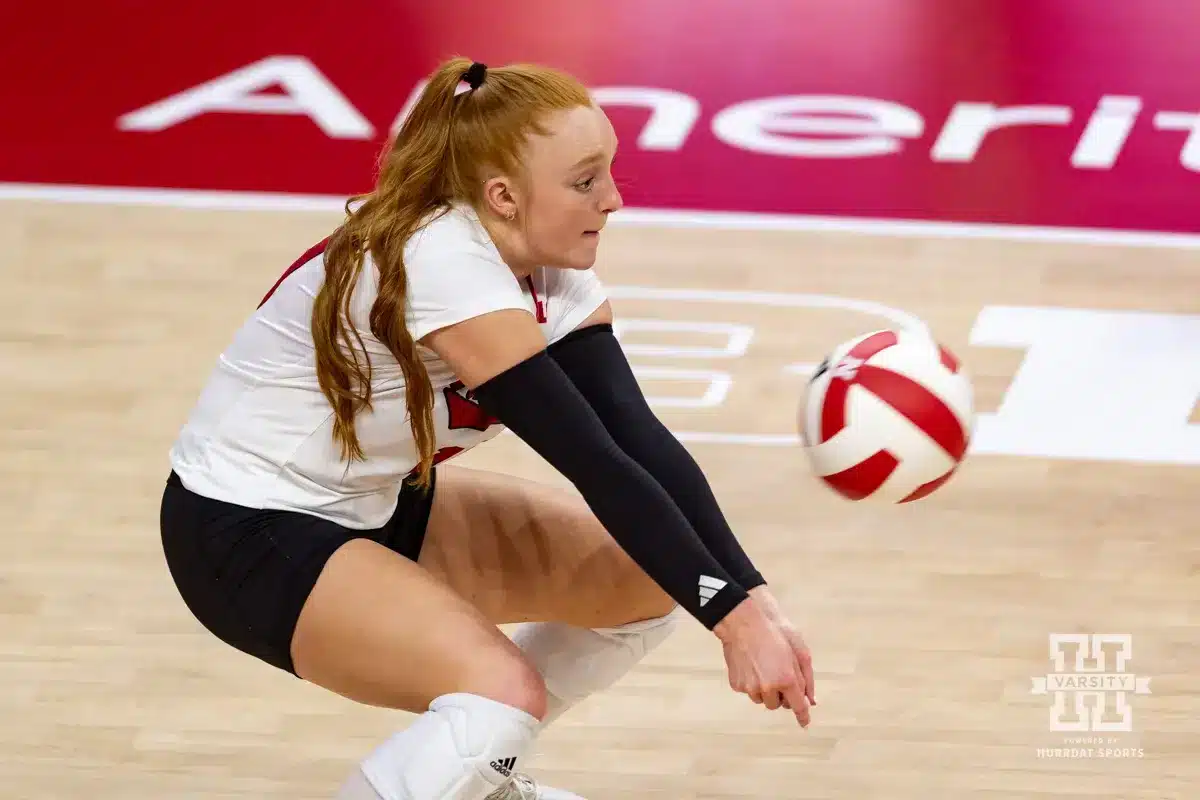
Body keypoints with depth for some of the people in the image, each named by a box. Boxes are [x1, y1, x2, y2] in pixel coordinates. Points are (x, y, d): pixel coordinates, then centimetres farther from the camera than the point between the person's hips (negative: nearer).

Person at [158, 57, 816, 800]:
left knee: (655, 579, 6)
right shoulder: (442, 267, -31)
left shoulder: (553, 273, -6)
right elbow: (597, 465, -33)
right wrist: (731, 616, -33)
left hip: (376, 507, 9)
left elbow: (640, 438, -14)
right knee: (506, 690, -30)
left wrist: (752, 598, -26)